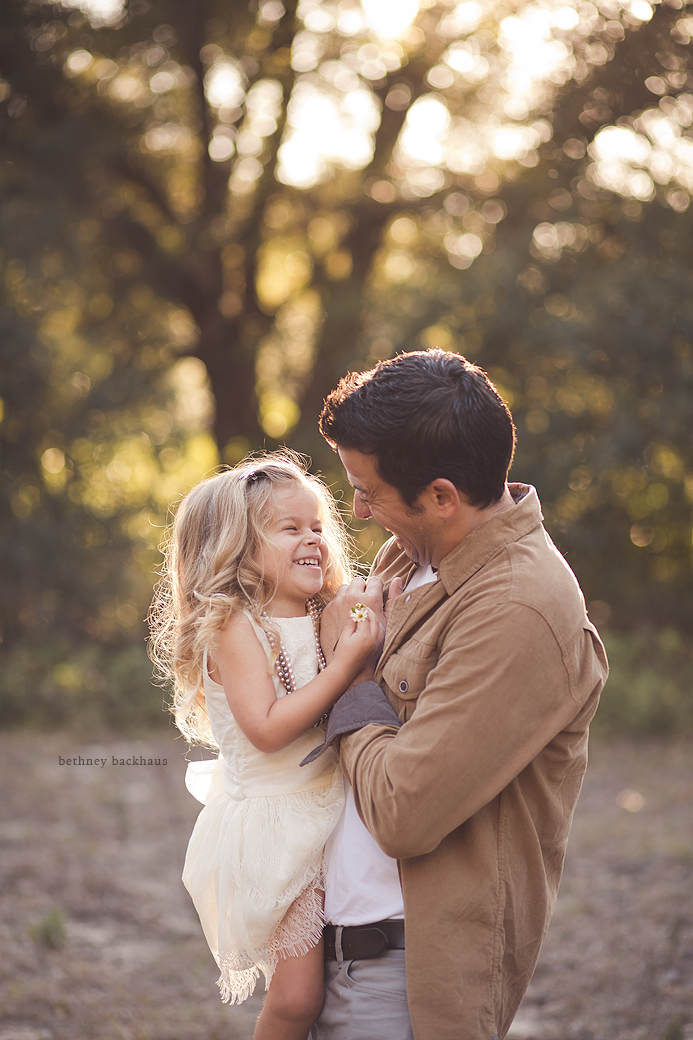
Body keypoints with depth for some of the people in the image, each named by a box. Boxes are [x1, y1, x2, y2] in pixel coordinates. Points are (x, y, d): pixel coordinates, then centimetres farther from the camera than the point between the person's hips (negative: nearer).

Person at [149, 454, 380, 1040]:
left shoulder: (327, 620, 6)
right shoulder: (234, 626, -14)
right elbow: (268, 729, -23)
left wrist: (380, 629, 1)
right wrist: (346, 665, -24)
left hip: (328, 811, 7)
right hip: (273, 823, -7)